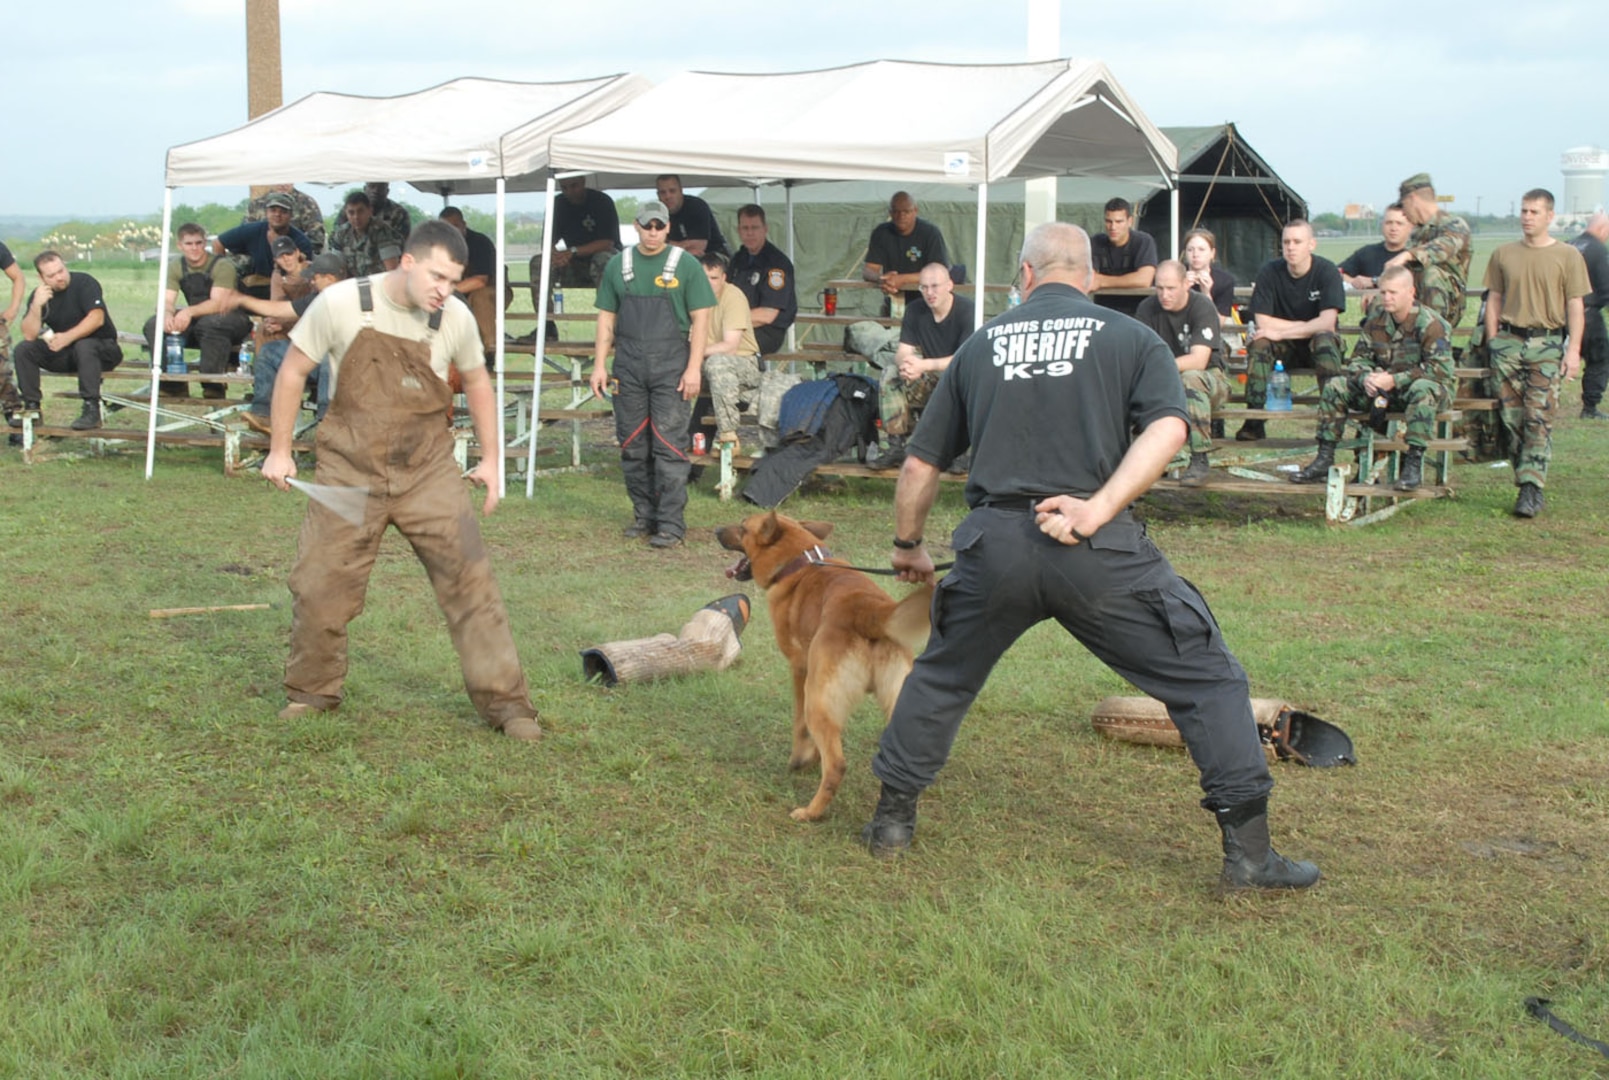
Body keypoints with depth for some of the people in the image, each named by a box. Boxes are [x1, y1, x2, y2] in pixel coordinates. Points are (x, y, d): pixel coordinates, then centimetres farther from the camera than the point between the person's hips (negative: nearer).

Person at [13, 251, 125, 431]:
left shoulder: (84, 283, -12)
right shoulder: (40, 295, 0)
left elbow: (97, 318, -25)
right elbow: (29, 335, -9)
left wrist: (68, 337, -33)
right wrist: (36, 305, -24)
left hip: (101, 349, -5)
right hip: (66, 355, 5)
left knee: (84, 346, -38)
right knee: (23, 349, -12)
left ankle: (91, 409, -36)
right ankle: (31, 407, -9)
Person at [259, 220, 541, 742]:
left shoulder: (456, 318, -5)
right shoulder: (341, 303, -11)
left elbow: (476, 382, 14)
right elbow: (293, 371, 1)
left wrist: (490, 459, 12)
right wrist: (279, 450, 1)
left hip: (428, 471, 1)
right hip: (350, 471, -1)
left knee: (470, 580, -7)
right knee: (318, 586, 4)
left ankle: (505, 702, 2)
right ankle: (311, 693, 28)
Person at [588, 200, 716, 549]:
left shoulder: (684, 265, 2)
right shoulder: (618, 265, 11)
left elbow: (700, 319, 0)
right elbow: (606, 319, 14)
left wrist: (694, 368, -9)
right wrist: (599, 364, 6)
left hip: (670, 365, -3)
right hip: (628, 366, 3)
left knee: (669, 445, -7)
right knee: (633, 447, 7)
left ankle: (670, 523, -4)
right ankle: (643, 516, 19)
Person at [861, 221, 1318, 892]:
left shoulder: (982, 344, 18)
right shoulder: (1130, 338, 11)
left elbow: (921, 465, 21)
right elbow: (1167, 428, -9)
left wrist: (908, 547, 35)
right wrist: (1097, 509, -15)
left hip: (994, 546, 3)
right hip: (1098, 556, -2)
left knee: (941, 679, 26)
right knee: (1206, 678, 10)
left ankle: (892, 819, 32)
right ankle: (1249, 850, 7)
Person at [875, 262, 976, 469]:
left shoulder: (966, 310, -16)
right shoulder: (915, 310, 1)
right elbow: (902, 351, -5)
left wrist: (924, 365, -36)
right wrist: (906, 364, -33)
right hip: (927, 382, 5)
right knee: (890, 374, -19)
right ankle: (896, 446, -21)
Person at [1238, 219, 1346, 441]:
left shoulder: (1327, 271, -14)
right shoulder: (1270, 271, -10)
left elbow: (1327, 322, -23)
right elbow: (1263, 322, -14)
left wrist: (1281, 332, -25)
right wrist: (1305, 325, -13)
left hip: (1317, 345, -1)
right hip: (1283, 348, 2)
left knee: (1324, 338, -34)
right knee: (1258, 341, -28)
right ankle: (1255, 420, -28)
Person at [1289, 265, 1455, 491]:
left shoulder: (1430, 323, -16)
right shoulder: (1375, 318, 2)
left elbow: (1440, 369, -23)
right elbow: (1359, 358, 5)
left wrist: (1394, 380, -28)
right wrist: (1365, 378, -20)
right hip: (1383, 389, 6)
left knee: (1423, 389, -41)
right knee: (1334, 387, -7)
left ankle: (1414, 463, -39)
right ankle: (1324, 460, -10)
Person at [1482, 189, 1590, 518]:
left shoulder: (1568, 256, 3)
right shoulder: (1503, 255, 10)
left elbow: (1576, 306, 2)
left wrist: (1574, 349, -6)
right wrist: (1493, 342, 6)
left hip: (1547, 344, -3)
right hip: (1508, 340, 3)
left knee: (1539, 418, -8)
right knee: (1512, 416, 1)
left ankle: (1532, 488, -9)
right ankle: (1526, 482, 12)